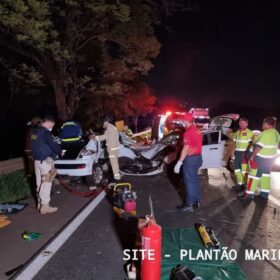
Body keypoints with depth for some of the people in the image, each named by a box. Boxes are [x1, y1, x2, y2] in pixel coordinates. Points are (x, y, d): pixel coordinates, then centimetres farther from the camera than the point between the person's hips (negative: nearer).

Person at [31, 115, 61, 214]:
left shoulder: (34, 132, 12)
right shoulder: (45, 132, -17)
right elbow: (53, 145, -16)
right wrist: (60, 151, 1)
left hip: (37, 160, 9)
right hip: (45, 161, -9)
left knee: (40, 183, 16)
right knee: (46, 184, -4)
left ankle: (40, 203, 27)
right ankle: (45, 206, 0)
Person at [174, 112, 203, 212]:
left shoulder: (188, 132, -19)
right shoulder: (197, 130, 10)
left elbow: (186, 149, -23)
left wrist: (179, 163, -21)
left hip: (190, 158, -9)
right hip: (198, 157, 9)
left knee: (189, 181, -2)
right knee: (194, 179, 18)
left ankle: (189, 205, 4)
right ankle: (196, 200, 28)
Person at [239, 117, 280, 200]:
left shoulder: (266, 133, -23)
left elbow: (259, 146, -26)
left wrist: (252, 155, -20)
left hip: (260, 157, -9)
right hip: (269, 158, 9)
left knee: (254, 174, -3)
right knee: (265, 174, 17)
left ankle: (249, 194, 1)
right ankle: (264, 193, 22)